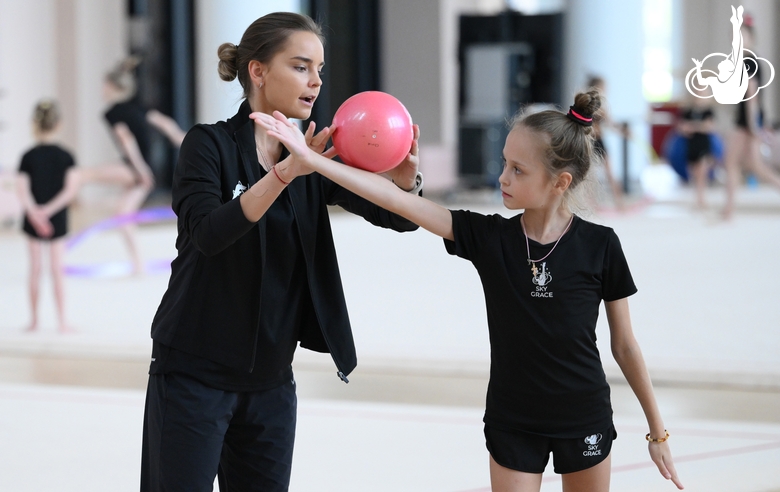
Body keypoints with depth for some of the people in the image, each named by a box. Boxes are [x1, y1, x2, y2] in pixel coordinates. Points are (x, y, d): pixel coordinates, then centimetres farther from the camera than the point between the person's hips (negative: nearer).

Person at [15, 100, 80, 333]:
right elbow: (71, 189, -16)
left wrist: (35, 214, -22)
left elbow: (23, 190, -17)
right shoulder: (66, 156, -5)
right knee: (57, 269, 4)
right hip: (58, 219, 0)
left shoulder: (29, 157, -7)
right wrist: (50, 210, -19)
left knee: (35, 269, 9)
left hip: (34, 219, 0)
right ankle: (61, 320, 4)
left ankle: (34, 320, 15)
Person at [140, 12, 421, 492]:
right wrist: (286, 172, -37)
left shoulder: (314, 156, 6)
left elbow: (400, 215, -5)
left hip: (271, 380, 5)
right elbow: (207, 232, -26)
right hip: (194, 375, -5)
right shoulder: (210, 144, -8)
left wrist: (405, 175, -28)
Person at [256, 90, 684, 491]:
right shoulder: (488, 237, -9)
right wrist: (311, 160, -24)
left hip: (584, 420, -1)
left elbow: (624, 346, -3)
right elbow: (398, 201, -16)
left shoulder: (599, 246, -12)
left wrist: (658, 433, 1)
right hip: (512, 421, 1)